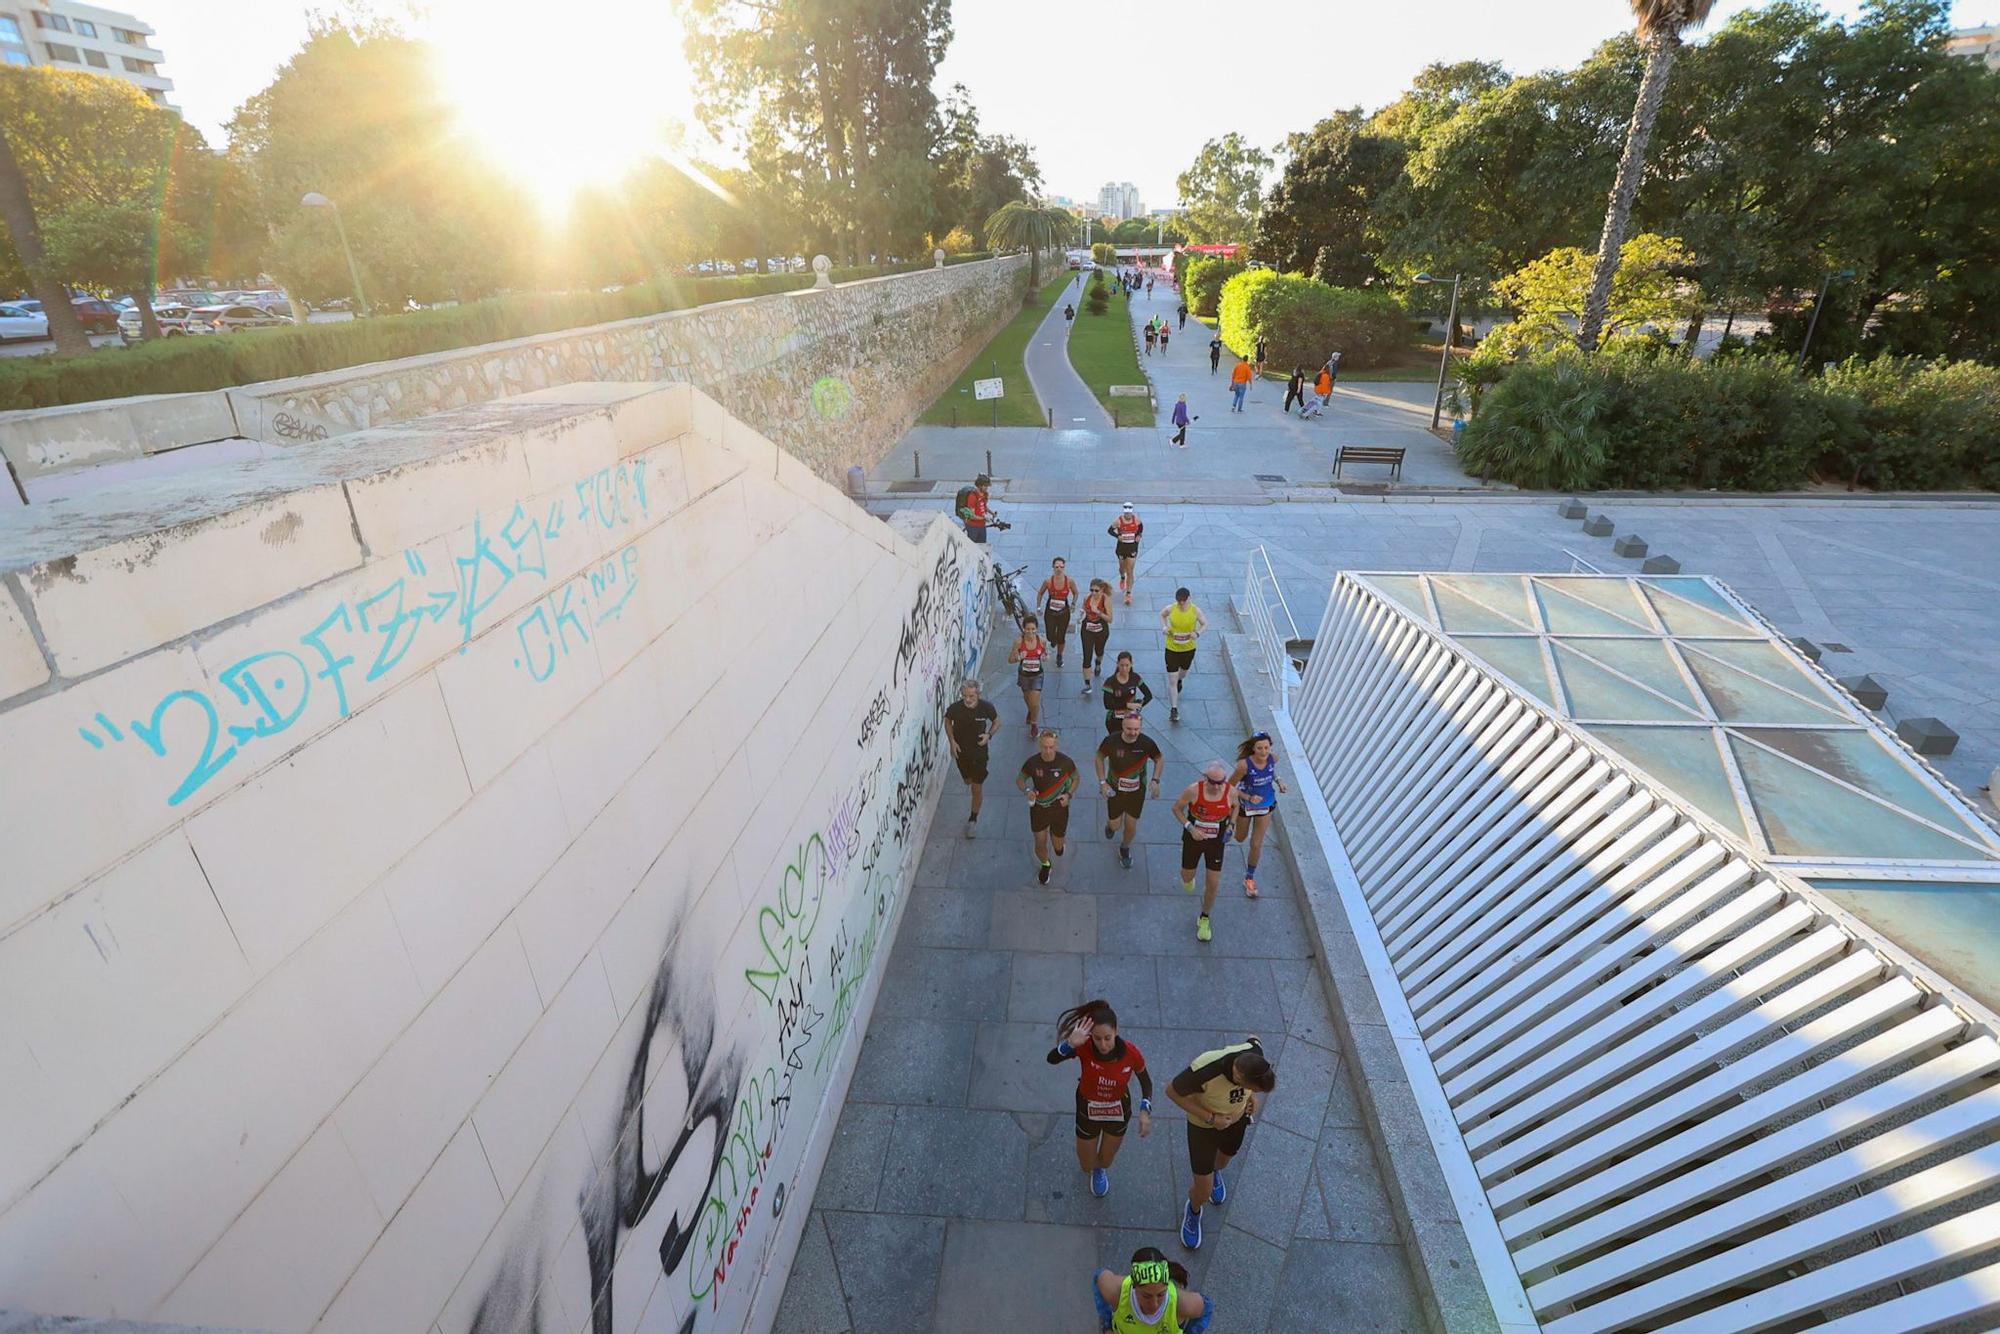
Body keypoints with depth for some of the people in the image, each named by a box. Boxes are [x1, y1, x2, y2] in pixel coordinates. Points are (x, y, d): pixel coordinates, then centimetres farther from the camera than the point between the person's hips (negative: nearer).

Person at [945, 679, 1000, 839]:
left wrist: (989, 735, -19)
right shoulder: (955, 708, -21)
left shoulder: (986, 707, -22)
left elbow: (997, 722, -2)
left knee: (976, 788, 1)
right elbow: (948, 721, 1)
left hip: (979, 752, -2)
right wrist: (952, 741, -11)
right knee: (967, 780, 25)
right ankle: (971, 781, 64)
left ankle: (973, 818, 23)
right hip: (961, 751, 2)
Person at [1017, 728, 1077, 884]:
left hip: (1060, 809, 0)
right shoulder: (1032, 762, -18)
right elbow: (1019, 779, -2)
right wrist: (1027, 791, -23)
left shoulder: (1065, 762, -19)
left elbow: (1075, 779, 0)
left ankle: (1059, 844, 53)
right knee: (1040, 845, 9)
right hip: (1038, 809, 0)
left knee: (1057, 846, 13)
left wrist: (1068, 794, -17)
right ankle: (1045, 865, 44)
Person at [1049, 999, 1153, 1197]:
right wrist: (1070, 1044, -56)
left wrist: (1145, 1111, -22)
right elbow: (1052, 1059, -40)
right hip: (1088, 1111, 0)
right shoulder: (1085, 1047, -33)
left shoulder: (1131, 1054, -30)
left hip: (1118, 1111, 1)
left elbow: (1146, 1081, -11)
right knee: (1087, 1166, 19)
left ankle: (1101, 1169, 64)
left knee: (1105, 1161, 26)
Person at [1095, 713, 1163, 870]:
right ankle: (1110, 824, 51)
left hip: (1137, 791, 1)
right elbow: (1100, 757, -5)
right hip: (1115, 789, 0)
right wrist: (1102, 782, -11)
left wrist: (1155, 780, -15)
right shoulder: (1111, 741, -24)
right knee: (1115, 826, 11)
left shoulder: (1147, 743, -22)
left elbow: (1158, 759, -2)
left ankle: (1125, 849, 44)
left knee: (1131, 826, 10)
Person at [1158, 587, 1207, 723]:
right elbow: (1162, 614, 9)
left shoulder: (1195, 610, -14)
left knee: (1183, 672, 29)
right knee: (1172, 681, -4)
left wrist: (1198, 633, -19)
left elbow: (1205, 623, 0)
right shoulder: (1171, 609, -14)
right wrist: (1164, 627, -8)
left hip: (1189, 649, 2)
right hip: (1172, 649, -2)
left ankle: (1179, 680, 67)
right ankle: (1173, 709, 2)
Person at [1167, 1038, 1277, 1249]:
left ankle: (1214, 1171, 68)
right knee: (1204, 1192, 5)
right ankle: (1193, 1211, 41)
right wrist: (1210, 1118, -26)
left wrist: (1252, 1096, -12)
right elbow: (1172, 1091, -27)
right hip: (1204, 1125, -4)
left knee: (1224, 1159, 32)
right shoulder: (1203, 1072, -45)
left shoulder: (1255, 1052, -34)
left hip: (1237, 1119, 4)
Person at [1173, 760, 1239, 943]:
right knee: (1187, 876, 16)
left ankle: (1204, 919, 28)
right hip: (1193, 839, -1)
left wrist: (1230, 826, -8)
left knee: (1213, 884, 4)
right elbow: (1176, 808, -11)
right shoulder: (1193, 790, -26)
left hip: (1216, 842, 1)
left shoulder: (1231, 792, -20)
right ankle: (1189, 878, 56)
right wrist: (1190, 828, -21)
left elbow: (1235, 807, 5)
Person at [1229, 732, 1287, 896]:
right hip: (1246, 805, -2)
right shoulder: (1244, 764, -33)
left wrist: (1279, 781, -12)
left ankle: (1249, 879, 31)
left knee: (1256, 845, 8)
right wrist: (1249, 797, -33)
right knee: (1240, 839, 24)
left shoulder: (1273, 759, -20)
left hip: (1266, 805, 2)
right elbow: (1229, 786, -22)